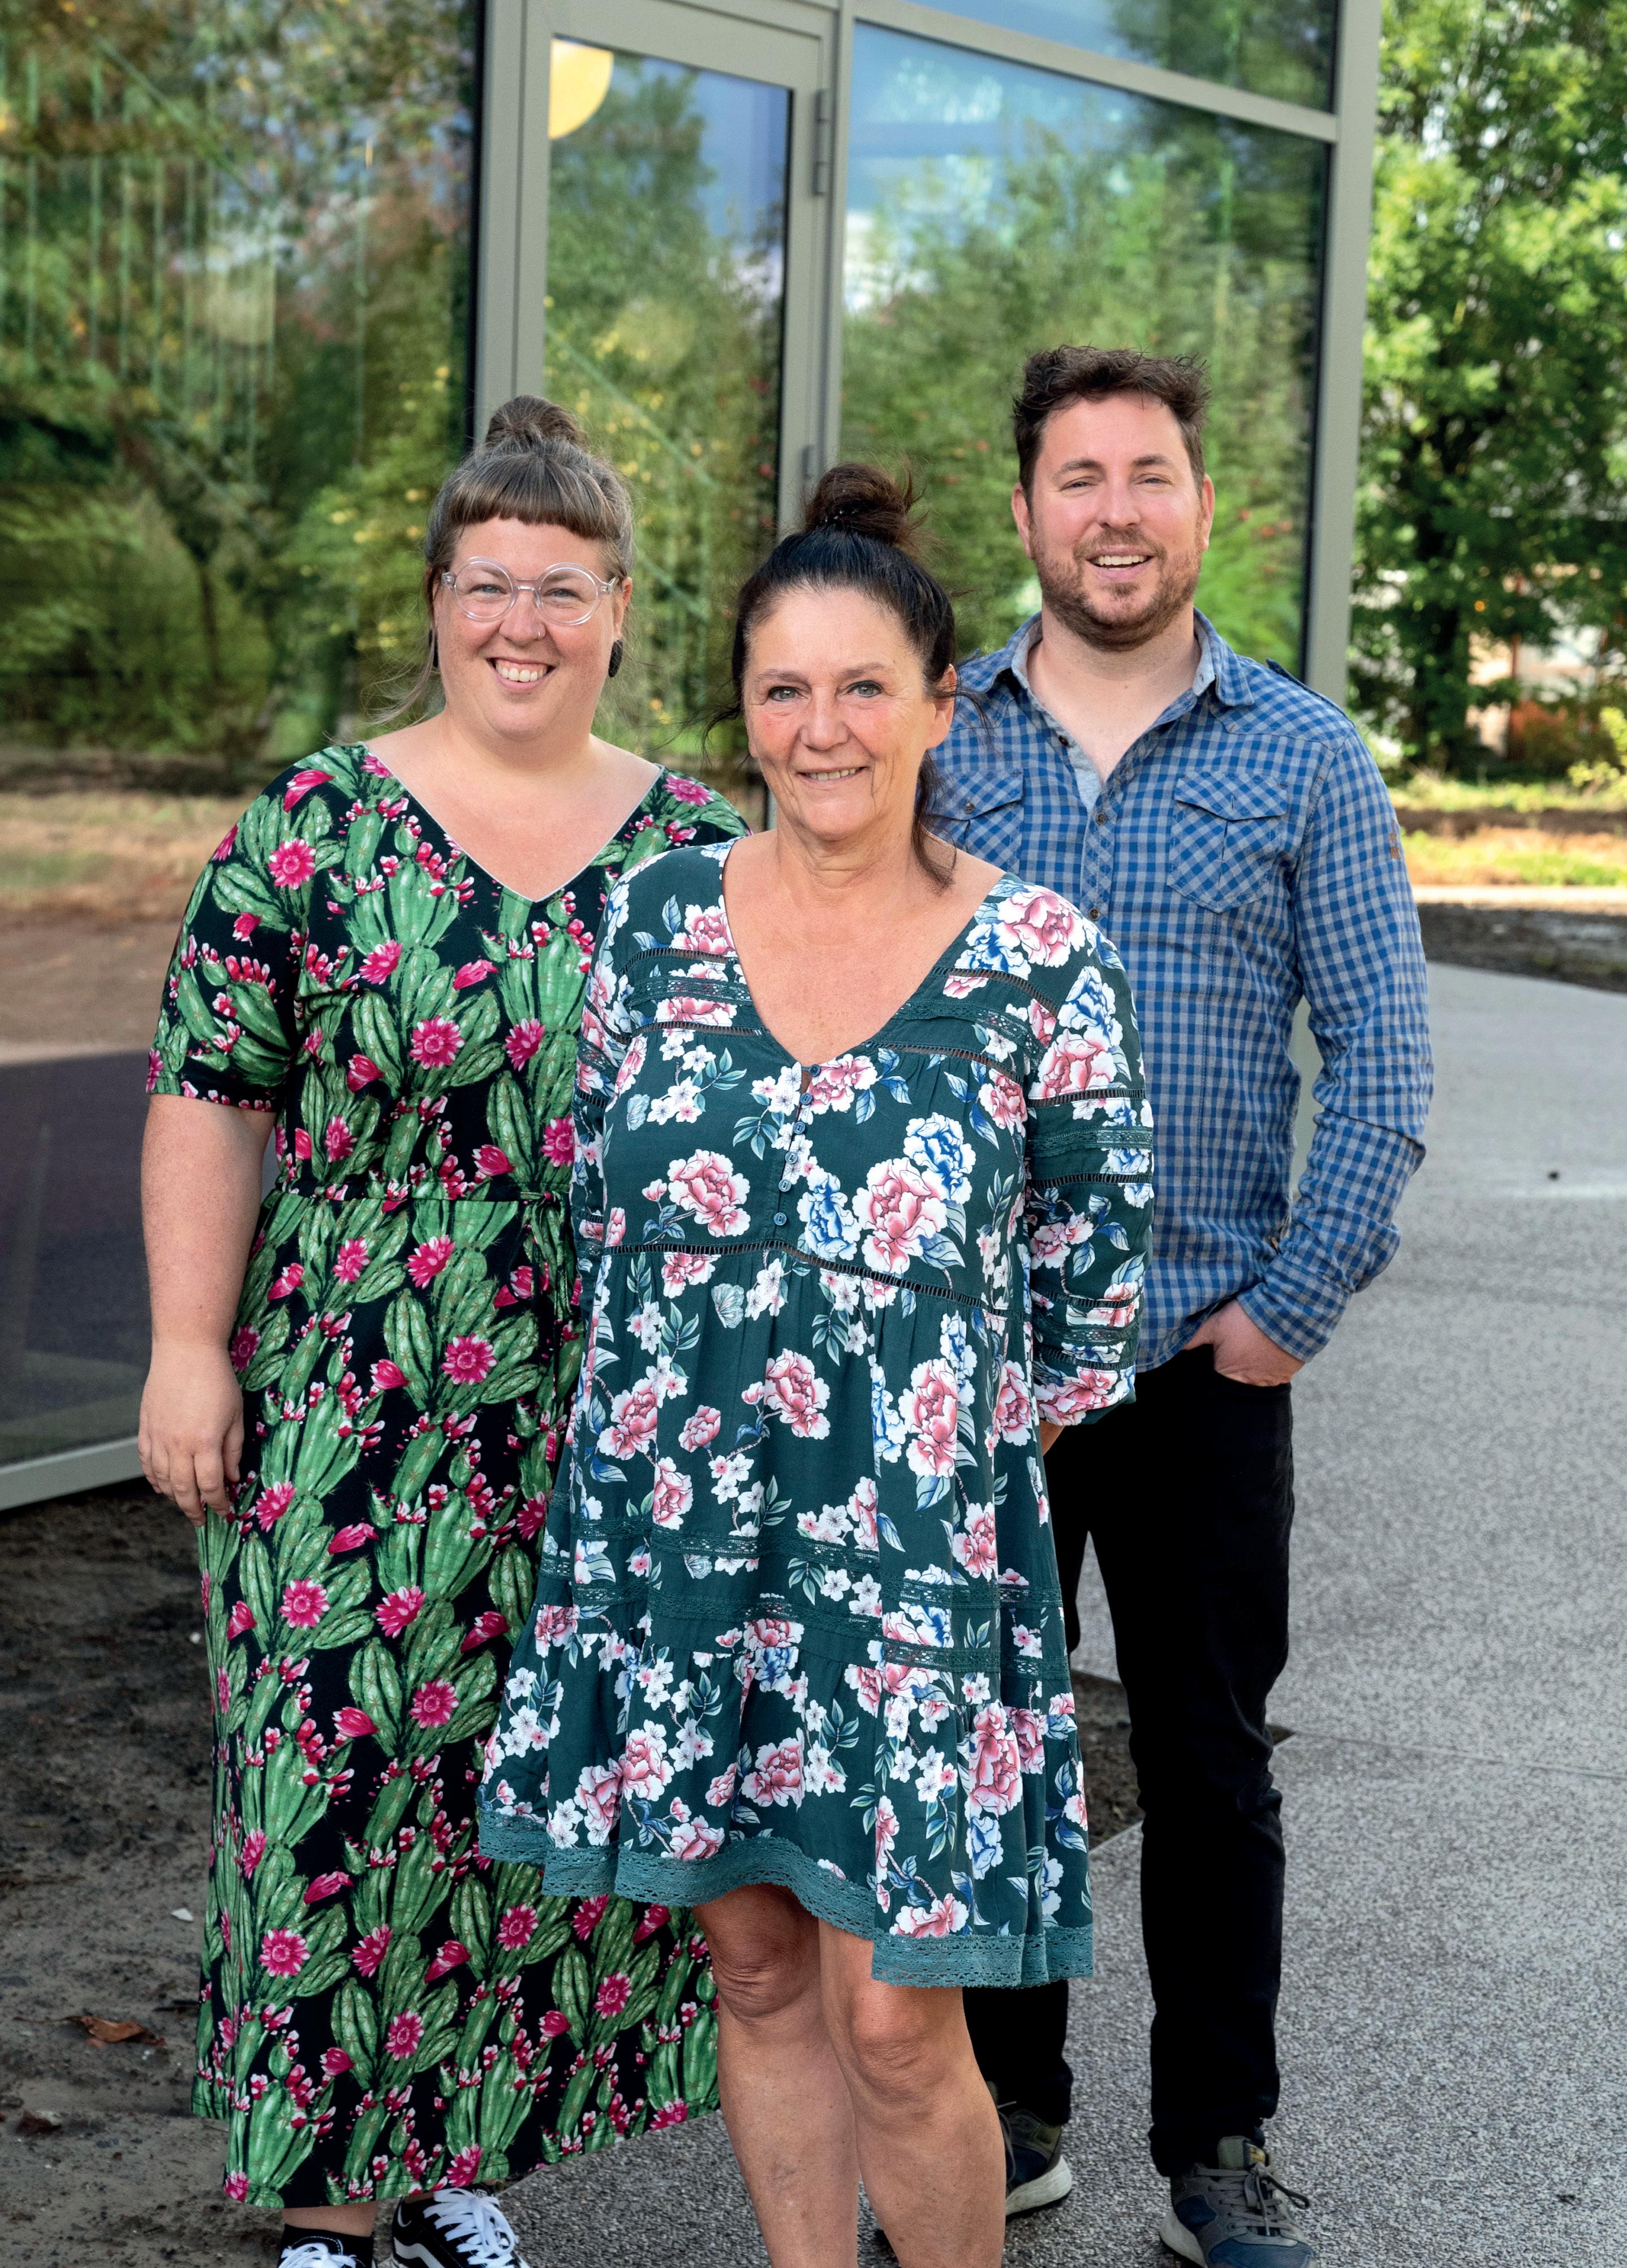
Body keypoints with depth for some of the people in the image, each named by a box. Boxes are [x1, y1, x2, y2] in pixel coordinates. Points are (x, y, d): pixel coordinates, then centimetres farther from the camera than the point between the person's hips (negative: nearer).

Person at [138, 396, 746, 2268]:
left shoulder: (703, 845, 6)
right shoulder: (314, 825, -2)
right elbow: (210, 1096, -3)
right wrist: (189, 1347, -9)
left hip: (615, 1433, 3)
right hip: (354, 1417, -3)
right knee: (336, 1780, -1)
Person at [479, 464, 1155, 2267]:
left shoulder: (1042, 963, -8)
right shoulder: (658, 918, 1)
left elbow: (1097, 1267, 2)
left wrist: (960, 1441, 8)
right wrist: (679, 1415, 13)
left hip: (914, 1542, -3)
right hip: (677, 1522, 3)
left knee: (894, 2022, -1)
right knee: (755, 1961, 15)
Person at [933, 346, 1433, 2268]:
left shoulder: (1303, 759, 1)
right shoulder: (927, 742, 4)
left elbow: (1379, 1056, -1)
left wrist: (1298, 1305, -7)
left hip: (1200, 1347, -1)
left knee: (1208, 1762, 7)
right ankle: (1006, 2111, 26)